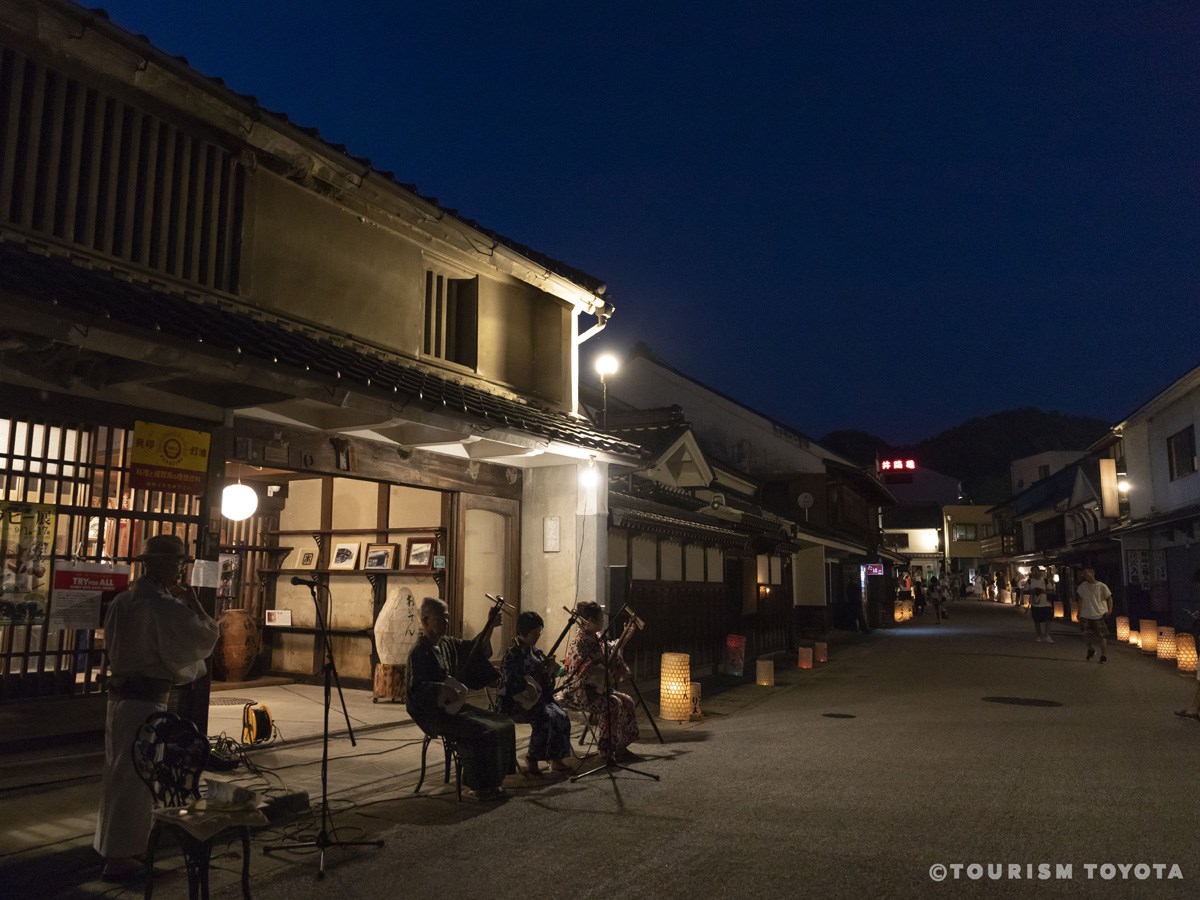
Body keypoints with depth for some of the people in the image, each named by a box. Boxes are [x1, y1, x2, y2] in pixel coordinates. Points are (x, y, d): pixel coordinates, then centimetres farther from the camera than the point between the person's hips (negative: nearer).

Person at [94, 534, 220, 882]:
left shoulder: (121, 601, 6)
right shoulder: (164, 606, -19)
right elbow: (207, 636, -13)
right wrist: (193, 601, -2)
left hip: (119, 693, 8)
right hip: (147, 698, -8)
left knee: (117, 772, 19)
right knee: (136, 777, 2)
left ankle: (111, 845, 32)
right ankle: (120, 857, 11)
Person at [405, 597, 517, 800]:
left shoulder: (448, 644, 9)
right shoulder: (419, 652, -16)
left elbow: (474, 648, 22)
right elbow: (415, 688, -24)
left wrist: (490, 626, 9)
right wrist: (441, 689, -40)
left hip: (453, 706, 9)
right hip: (433, 713, -9)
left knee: (504, 725, 3)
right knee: (480, 732, -27)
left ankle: (489, 781, 12)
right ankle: (478, 788, -10)